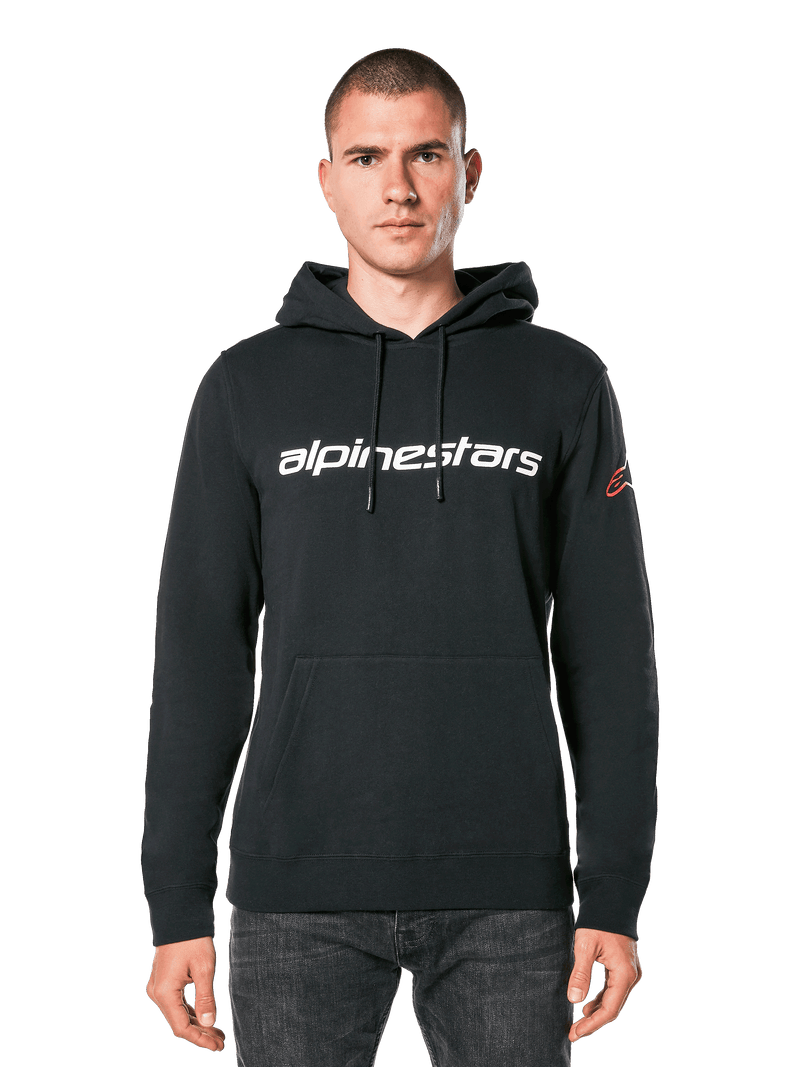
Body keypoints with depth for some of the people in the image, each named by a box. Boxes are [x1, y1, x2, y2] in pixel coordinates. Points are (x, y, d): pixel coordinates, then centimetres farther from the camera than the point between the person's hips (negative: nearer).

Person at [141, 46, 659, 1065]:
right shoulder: (247, 387, 6)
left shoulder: (562, 383, 6)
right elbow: (199, 650, 4)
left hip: (508, 896, 0)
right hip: (299, 899, 0)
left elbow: (608, 650, 5)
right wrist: (177, 902, 0)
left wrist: (615, 893, 0)